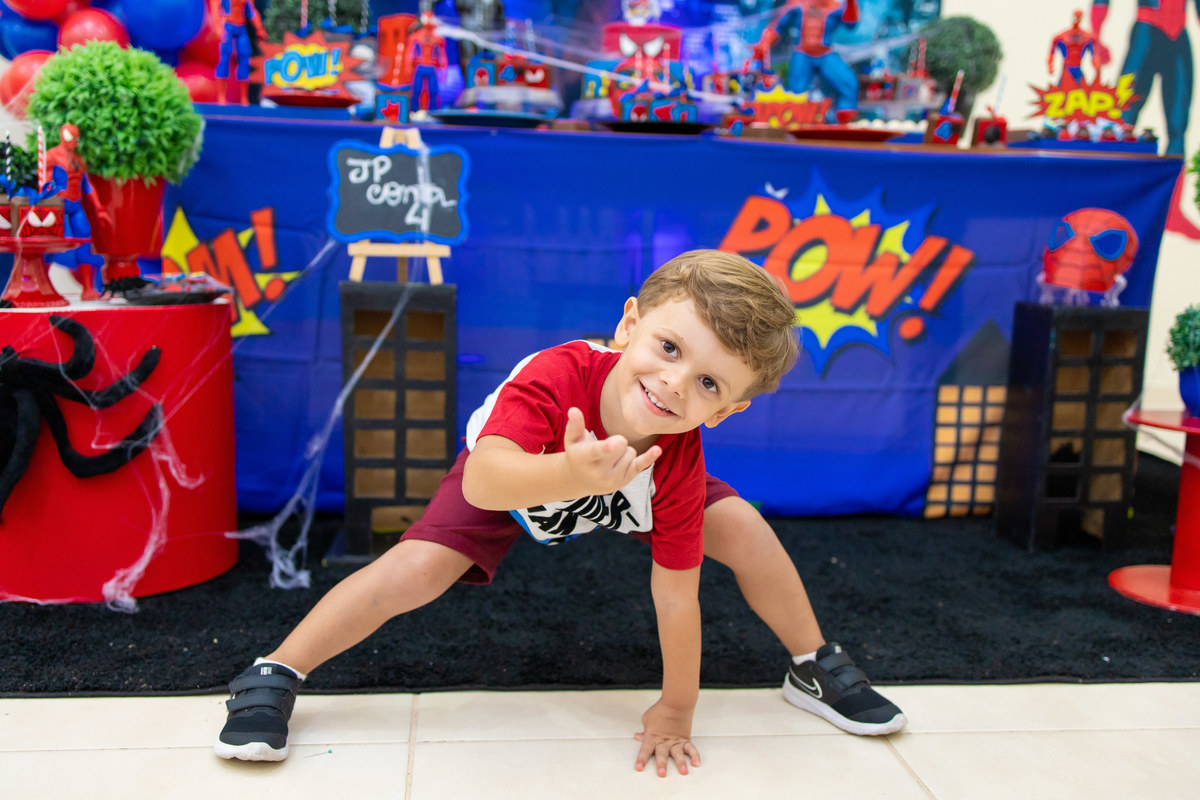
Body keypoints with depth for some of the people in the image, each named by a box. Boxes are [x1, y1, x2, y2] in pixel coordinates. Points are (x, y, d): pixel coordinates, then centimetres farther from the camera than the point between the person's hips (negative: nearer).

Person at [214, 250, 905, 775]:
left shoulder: (679, 469, -35)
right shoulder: (556, 375, -45)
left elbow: (676, 595, -25)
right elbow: (482, 481, -60)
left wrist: (675, 712, -17)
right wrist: (570, 477, -80)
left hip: (632, 492, 2)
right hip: (515, 475, -2)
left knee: (744, 529, -13)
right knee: (419, 567, -22)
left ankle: (817, 668, 13)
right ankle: (272, 680, -1)